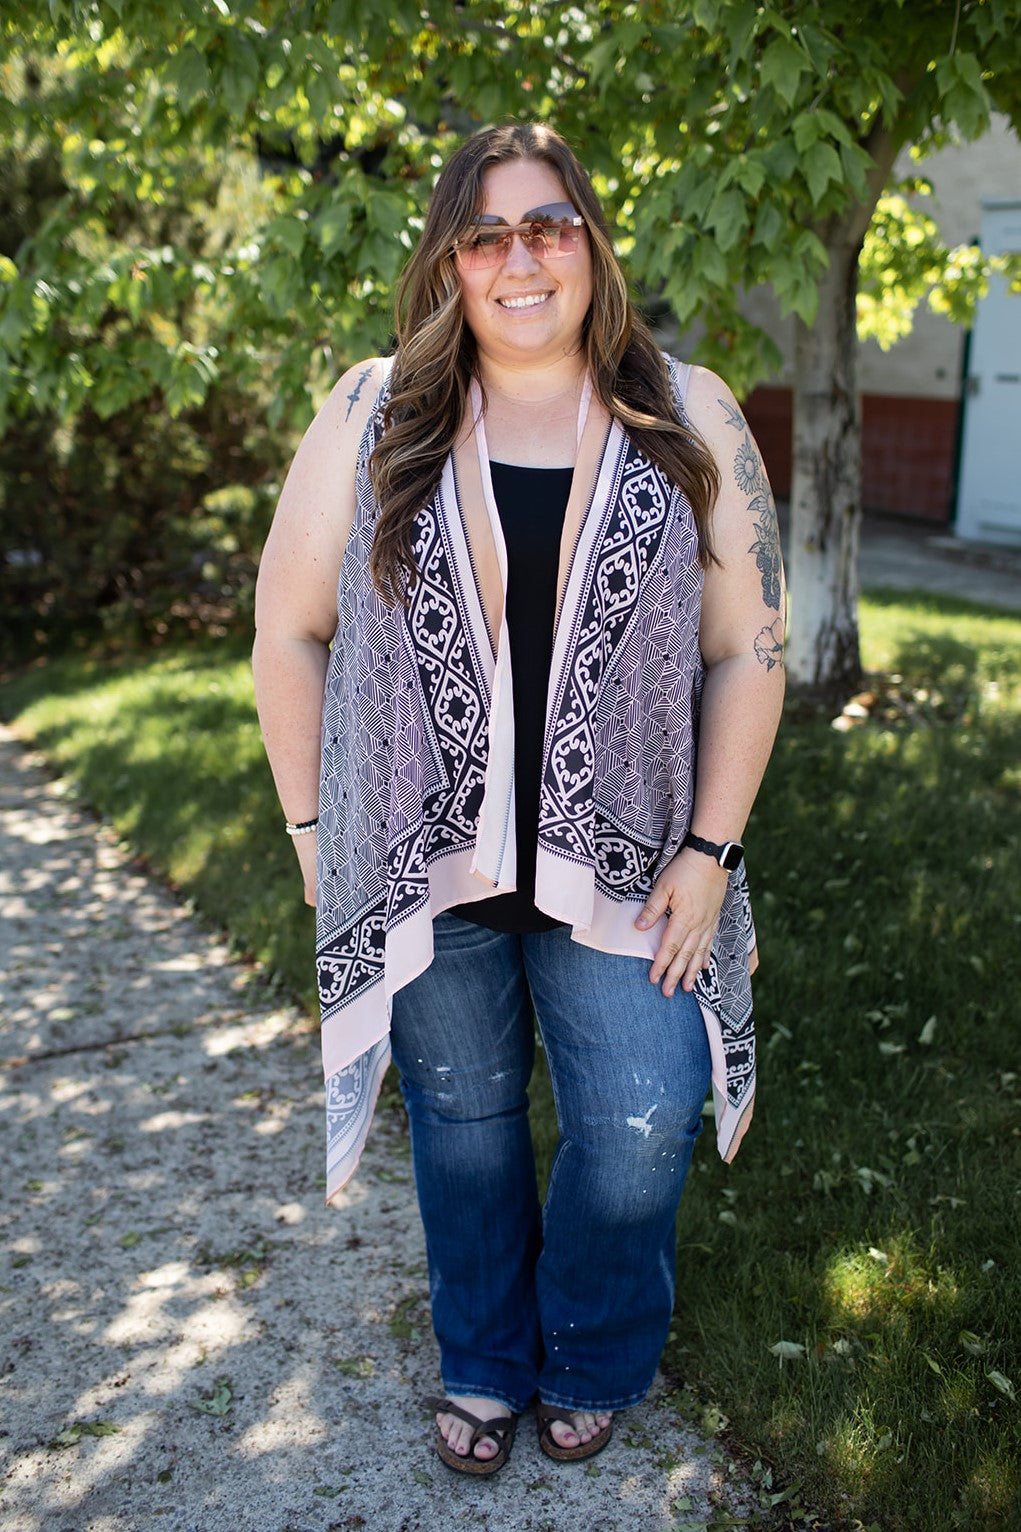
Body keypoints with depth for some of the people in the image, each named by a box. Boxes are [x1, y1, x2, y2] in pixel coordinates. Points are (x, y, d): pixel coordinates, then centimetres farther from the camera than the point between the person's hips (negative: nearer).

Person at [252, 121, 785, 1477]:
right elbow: (289, 629, 3)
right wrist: (314, 826, 2)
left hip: (617, 859, 0)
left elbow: (748, 645, -2)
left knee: (641, 1129, 2)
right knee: (463, 1114, 15)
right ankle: (484, 1365, 41)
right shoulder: (372, 417, -2)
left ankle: (591, 1365, 33)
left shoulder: (691, 421, -3)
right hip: (425, 859, 1)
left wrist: (711, 849, -6)